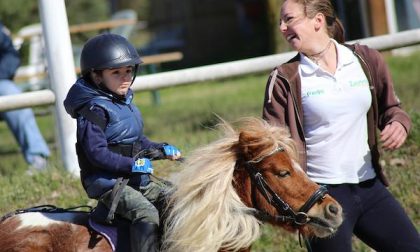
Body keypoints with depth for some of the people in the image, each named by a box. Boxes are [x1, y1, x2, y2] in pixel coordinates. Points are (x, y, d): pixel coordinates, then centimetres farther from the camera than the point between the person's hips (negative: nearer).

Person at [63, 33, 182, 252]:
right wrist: (131, 165, -25)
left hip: (136, 179, 9)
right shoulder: (95, 110, -15)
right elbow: (97, 153, -21)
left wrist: (161, 149, 10)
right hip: (107, 182, -9)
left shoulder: (125, 102, 14)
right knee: (146, 213, -28)